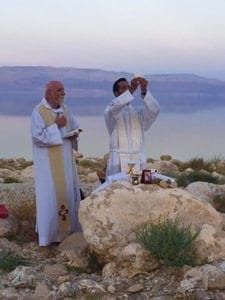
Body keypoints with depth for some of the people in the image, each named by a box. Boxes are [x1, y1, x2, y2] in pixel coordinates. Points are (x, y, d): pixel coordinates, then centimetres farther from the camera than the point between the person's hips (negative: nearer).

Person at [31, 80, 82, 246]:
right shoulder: (39, 112, -12)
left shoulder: (65, 109, 8)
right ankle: (50, 233, 5)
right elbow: (38, 137, -19)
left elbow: (74, 127, 19)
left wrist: (74, 134, -4)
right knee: (51, 195, -4)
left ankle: (68, 227, 23)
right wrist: (56, 126, -19)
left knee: (69, 192, 11)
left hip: (66, 160, 7)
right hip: (49, 163, -7)